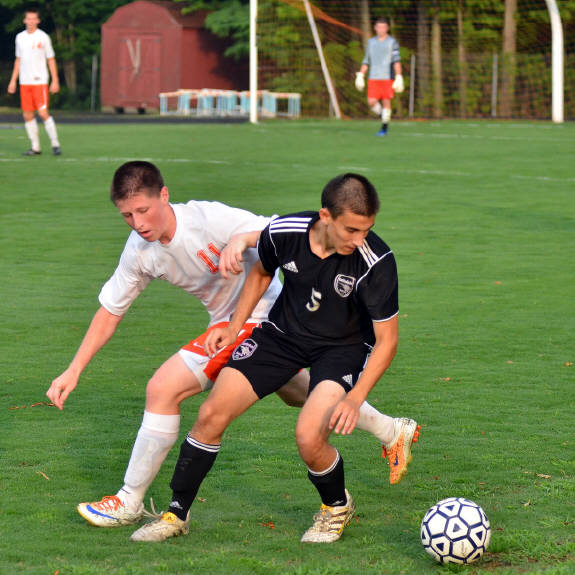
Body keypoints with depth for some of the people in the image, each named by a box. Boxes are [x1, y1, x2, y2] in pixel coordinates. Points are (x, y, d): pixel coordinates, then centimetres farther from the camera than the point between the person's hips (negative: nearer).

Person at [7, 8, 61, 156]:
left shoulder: (43, 37, -2)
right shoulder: (20, 37, 11)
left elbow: (51, 60, 1)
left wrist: (55, 81, -4)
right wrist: (13, 81, 14)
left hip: (40, 81, -5)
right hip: (24, 83, 5)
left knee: (43, 112, -13)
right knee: (27, 115, 1)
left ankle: (55, 144, -3)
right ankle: (35, 147, 7)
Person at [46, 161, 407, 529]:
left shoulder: (207, 219, -29)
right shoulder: (140, 250, -7)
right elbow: (110, 312, 3)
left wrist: (242, 238, -53)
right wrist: (74, 370, -3)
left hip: (259, 317, -9)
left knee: (163, 389, -18)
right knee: (299, 393, 30)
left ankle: (129, 504, -6)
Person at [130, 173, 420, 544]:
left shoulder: (377, 261, -30)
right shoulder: (283, 233, -20)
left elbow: (387, 339, -21)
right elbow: (262, 272, 6)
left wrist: (354, 398, -31)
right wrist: (235, 327, 2)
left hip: (344, 345, -3)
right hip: (283, 332, 4)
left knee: (309, 440, -25)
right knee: (211, 415, -6)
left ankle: (337, 508, 9)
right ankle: (177, 514, 13)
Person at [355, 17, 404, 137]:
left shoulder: (392, 42, -1)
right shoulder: (371, 42, 11)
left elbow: (397, 61, -7)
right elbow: (366, 61, 17)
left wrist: (399, 77, -16)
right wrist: (360, 76, 11)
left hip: (388, 78, -3)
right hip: (373, 78, 3)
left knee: (386, 103, -3)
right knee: (371, 102, -10)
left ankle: (384, 128, 8)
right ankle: (382, 114, 19)